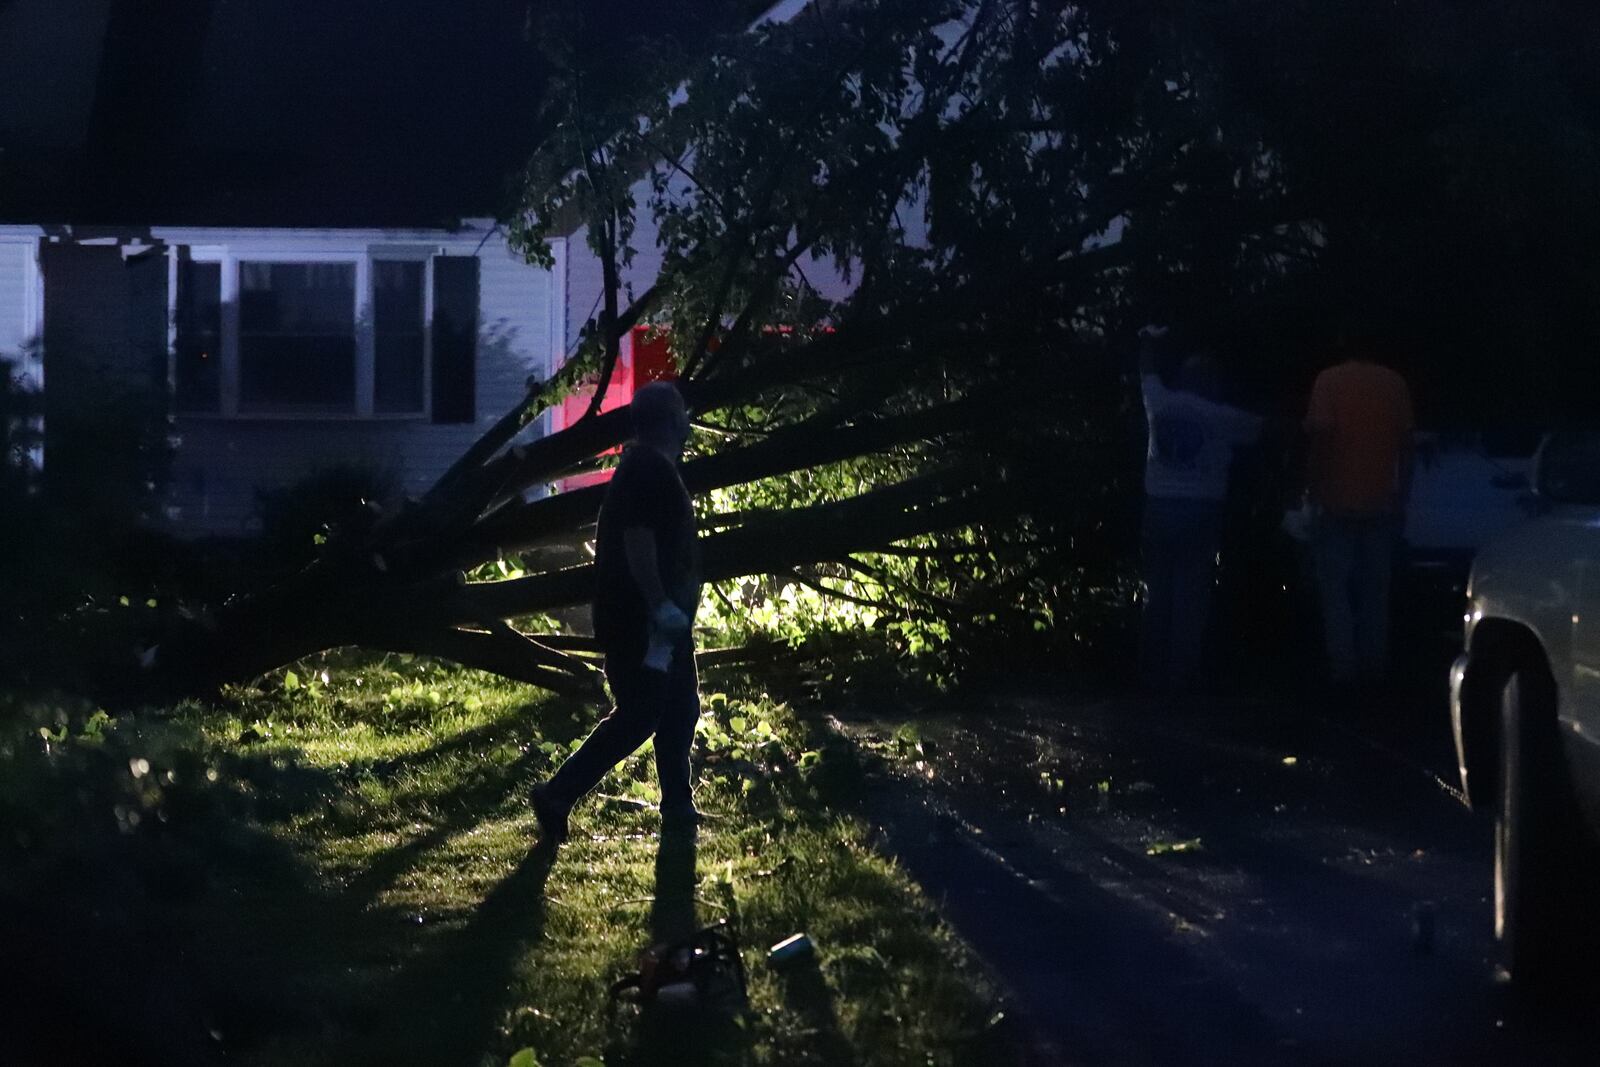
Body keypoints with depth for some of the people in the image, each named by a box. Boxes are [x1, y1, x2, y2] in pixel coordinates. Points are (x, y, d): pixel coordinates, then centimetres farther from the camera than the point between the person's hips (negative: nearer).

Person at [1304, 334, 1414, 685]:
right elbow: (1406, 439, 4)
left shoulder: (1329, 380, -5)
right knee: (1375, 590, 11)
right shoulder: (1394, 383, 4)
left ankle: (1344, 667, -3)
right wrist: (1403, 493, 11)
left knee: (1334, 589, 3)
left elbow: (1320, 427, -18)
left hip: (1336, 499, -3)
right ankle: (1374, 666, 9)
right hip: (1381, 501, 3)